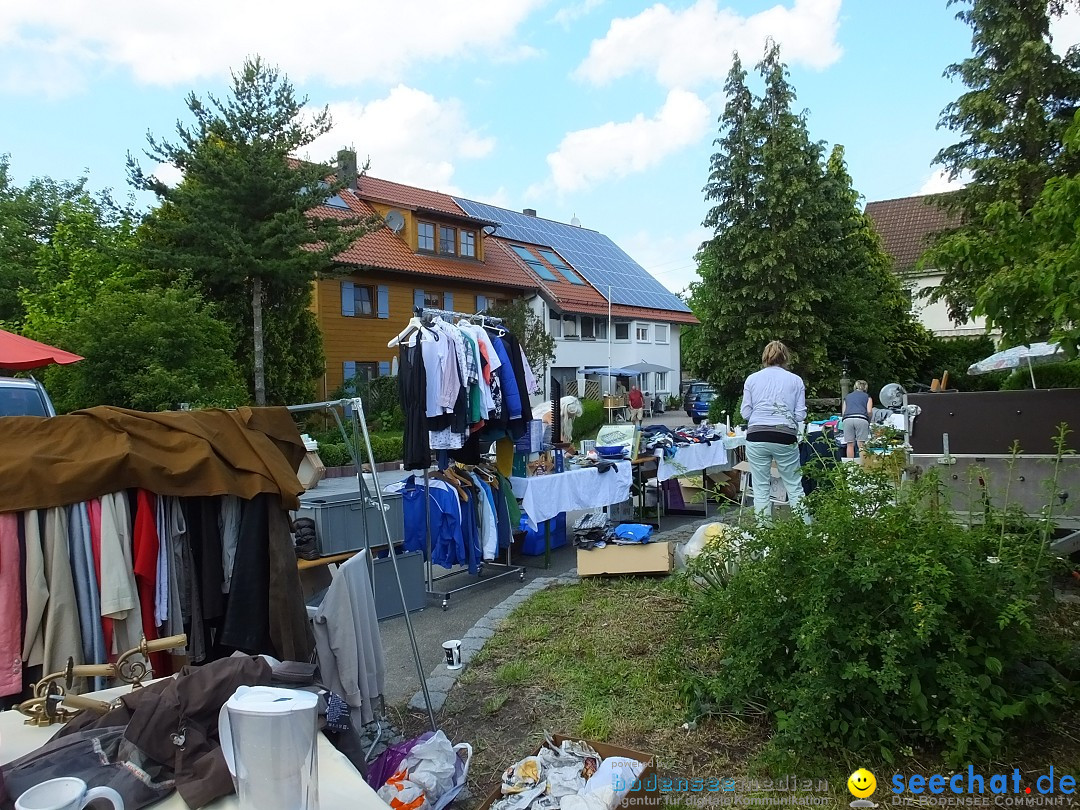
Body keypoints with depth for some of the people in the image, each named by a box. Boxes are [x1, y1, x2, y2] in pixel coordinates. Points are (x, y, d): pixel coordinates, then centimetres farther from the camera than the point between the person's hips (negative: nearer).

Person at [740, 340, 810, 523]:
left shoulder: (752, 379, 7)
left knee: (761, 489, 6)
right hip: (785, 437, 0)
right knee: (795, 487, 9)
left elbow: (745, 413, 6)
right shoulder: (796, 380, 6)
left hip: (757, 436, 1)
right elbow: (800, 414, 4)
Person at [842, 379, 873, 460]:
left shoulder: (847, 397, 27)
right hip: (861, 419, -2)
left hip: (847, 419, 2)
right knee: (862, 445, -3)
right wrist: (869, 421, 23)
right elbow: (869, 411, 7)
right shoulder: (867, 397, 19)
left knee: (850, 445, 3)